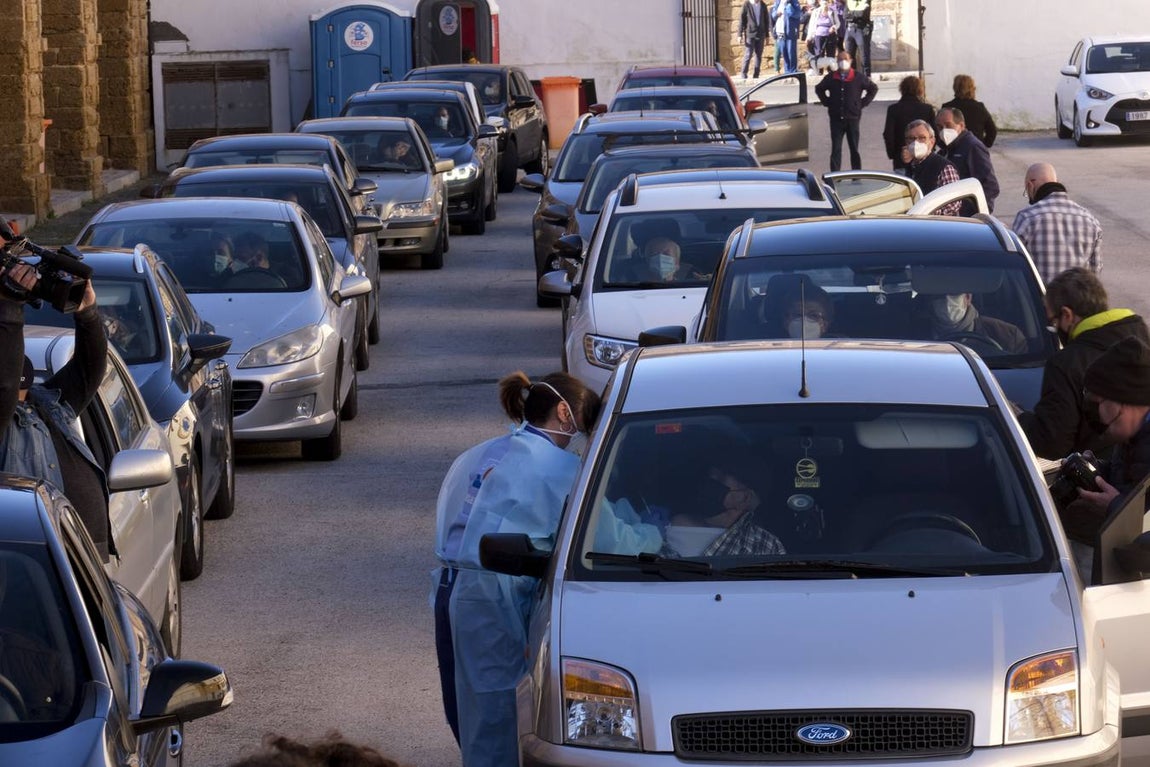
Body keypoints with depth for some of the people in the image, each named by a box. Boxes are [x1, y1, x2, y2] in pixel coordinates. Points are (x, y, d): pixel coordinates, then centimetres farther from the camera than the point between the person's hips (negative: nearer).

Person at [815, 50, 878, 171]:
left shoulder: (858, 77, -1)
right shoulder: (831, 78, 5)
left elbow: (873, 88, 10)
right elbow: (819, 89, 22)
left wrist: (863, 103, 3)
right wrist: (827, 102, 9)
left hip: (853, 117, -1)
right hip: (836, 119, 1)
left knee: (854, 149, 6)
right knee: (836, 150, -1)